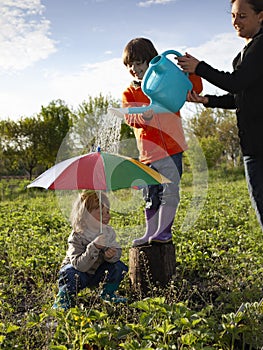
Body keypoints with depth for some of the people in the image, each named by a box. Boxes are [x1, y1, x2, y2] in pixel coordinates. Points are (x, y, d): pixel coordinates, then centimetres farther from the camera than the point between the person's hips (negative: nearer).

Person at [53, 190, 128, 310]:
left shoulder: (107, 232, -10)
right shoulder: (77, 236, -27)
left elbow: (117, 251, -12)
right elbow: (79, 265, -36)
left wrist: (111, 254, -37)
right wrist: (94, 247, -49)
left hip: (96, 272, 5)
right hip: (77, 272, -5)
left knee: (119, 266, -16)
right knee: (72, 274, -37)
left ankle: (107, 294, 9)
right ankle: (62, 300, -7)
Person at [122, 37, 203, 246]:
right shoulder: (129, 93, 9)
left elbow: (195, 90, 5)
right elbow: (129, 117, -7)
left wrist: (191, 71, -14)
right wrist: (141, 116, -30)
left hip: (171, 148, -3)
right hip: (147, 153, 3)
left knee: (169, 192, -7)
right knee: (150, 196, 11)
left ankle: (164, 231, 0)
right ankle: (150, 233, 22)